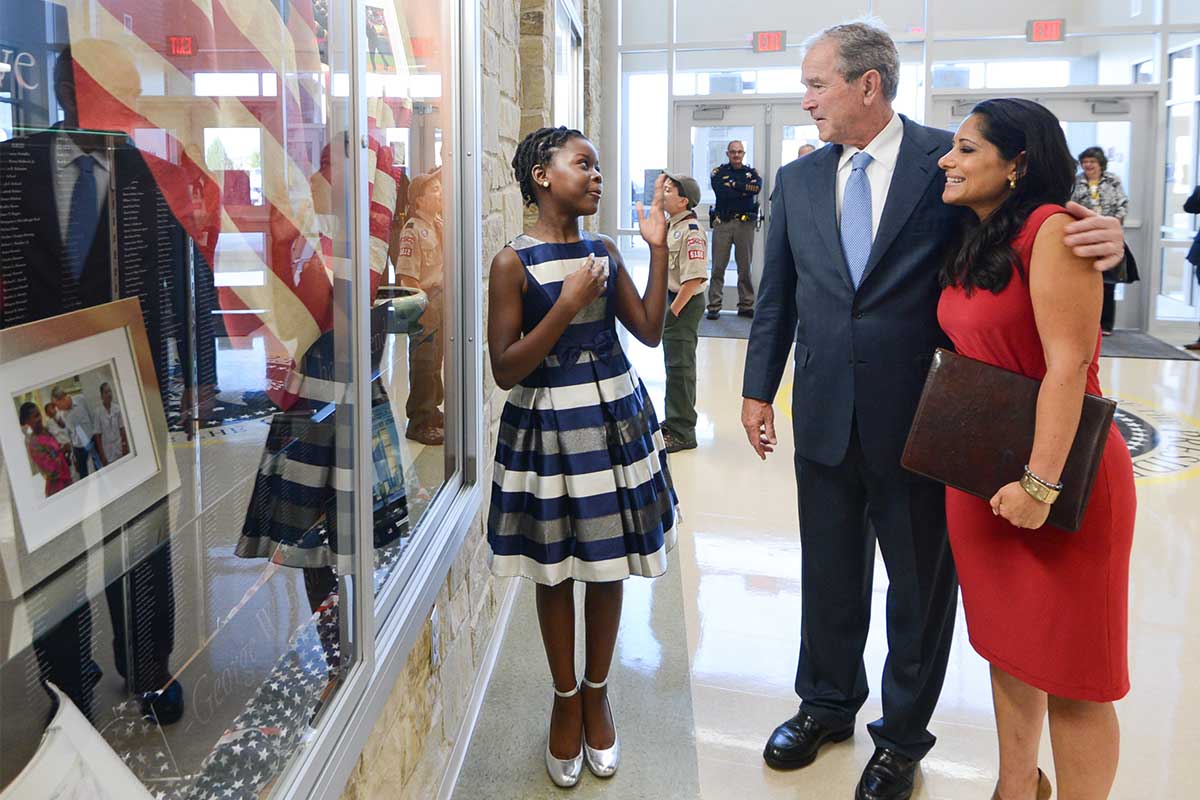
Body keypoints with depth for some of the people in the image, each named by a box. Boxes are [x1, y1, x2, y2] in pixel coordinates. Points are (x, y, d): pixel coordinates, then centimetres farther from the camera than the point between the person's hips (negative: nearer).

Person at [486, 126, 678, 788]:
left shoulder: (603, 252, 5)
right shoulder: (513, 262, -10)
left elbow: (649, 330, 2)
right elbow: (505, 370, -14)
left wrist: (658, 247, -3)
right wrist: (568, 304, -21)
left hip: (616, 419, 4)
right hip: (550, 427, -4)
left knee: (607, 568, 12)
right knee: (556, 572, 9)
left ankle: (596, 694, 31)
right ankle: (566, 701, 29)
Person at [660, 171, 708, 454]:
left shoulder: (691, 231, -19)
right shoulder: (671, 226, 11)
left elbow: (694, 278, -24)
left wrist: (673, 311, -20)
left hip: (685, 303, -9)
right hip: (670, 300, 9)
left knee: (680, 366, -3)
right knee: (673, 364, 18)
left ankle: (682, 432, 7)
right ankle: (673, 422, 32)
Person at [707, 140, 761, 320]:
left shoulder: (752, 172, 13)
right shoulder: (718, 172, 9)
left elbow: (757, 187, -10)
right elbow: (722, 191, -10)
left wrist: (733, 185, -9)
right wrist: (745, 189, -7)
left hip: (745, 223, 1)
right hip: (722, 223, -1)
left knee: (745, 267, 5)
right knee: (718, 267, -3)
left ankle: (746, 306, 11)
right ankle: (714, 306, 0)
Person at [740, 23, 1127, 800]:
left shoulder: (952, 160, -7)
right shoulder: (797, 180, 5)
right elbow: (777, 296, 9)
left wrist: (1100, 236, -27)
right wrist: (759, 388, 9)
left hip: (919, 419, -3)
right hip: (825, 418, 4)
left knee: (921, 582, 12)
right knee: (829, 575, 18)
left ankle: (903, 735, 32)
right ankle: (827, 704, 40)